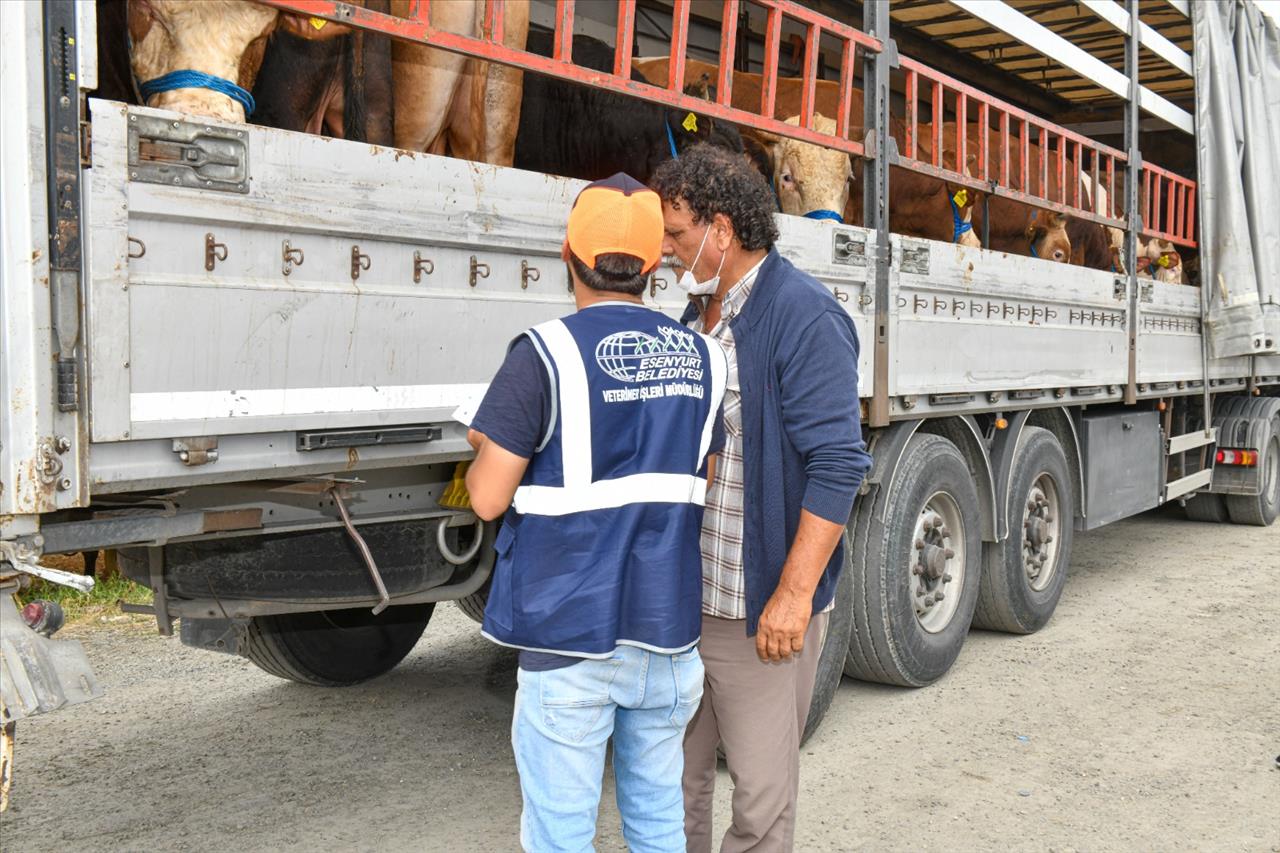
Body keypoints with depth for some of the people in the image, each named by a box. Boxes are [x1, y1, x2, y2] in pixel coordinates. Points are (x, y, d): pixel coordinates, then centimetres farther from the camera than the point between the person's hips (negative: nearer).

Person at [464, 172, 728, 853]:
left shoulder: (547, 353, -12)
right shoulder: (701, 357, 5)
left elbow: (488, 498, -12)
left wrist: (487, 453, 9)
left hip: (572, 632, -5)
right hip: (668, 625, 5)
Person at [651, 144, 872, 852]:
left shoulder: (803, 316, -14)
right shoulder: (697, 314, 13)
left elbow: (837, 463, -19)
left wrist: (794, 593, -22)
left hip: (759, 608, -8)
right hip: (680, 596, 8)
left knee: (760, 794, 5)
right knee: (673, 775, 18)